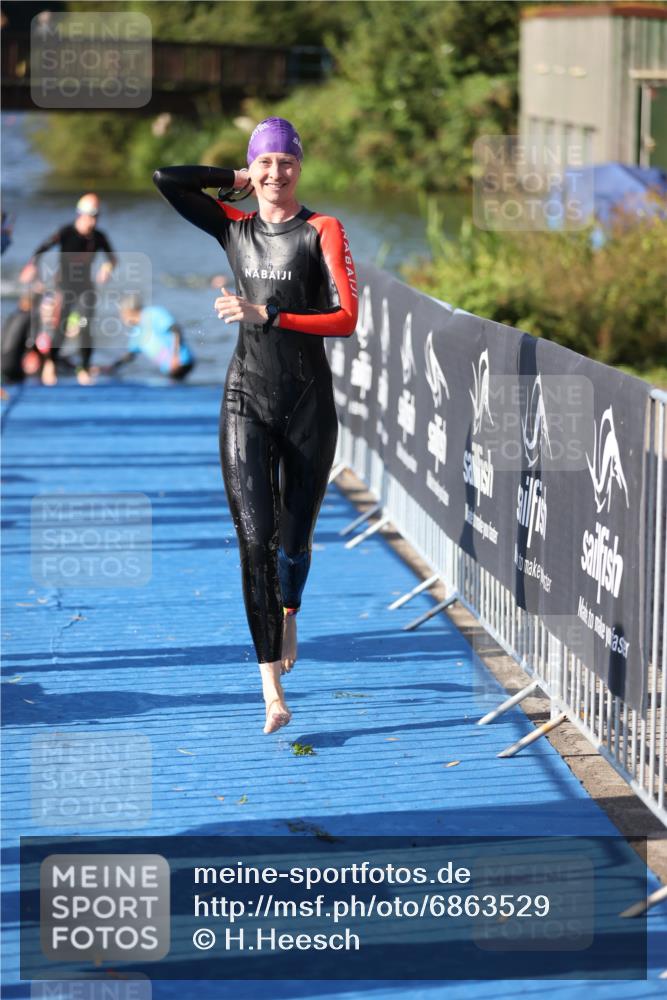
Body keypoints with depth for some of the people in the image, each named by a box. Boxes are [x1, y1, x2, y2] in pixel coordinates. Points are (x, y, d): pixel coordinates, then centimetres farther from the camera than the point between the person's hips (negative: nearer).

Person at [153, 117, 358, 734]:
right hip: (247, 400, 1)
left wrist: (266, 314, -22)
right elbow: (166, 180, 1)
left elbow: (347, 318, -14)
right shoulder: (235, 227, 6)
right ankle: (272, 687, -10)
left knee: (294, 540, 9)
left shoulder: (322, 231, -4)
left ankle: (288, 616, 46)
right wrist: (236, 180, 7)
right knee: (255, 538, -11)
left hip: (309, 404, -1)